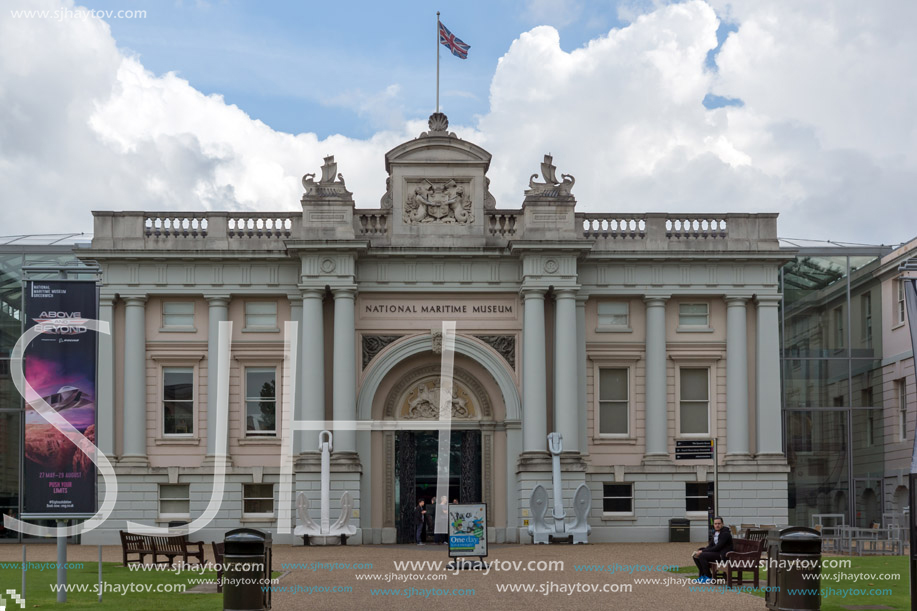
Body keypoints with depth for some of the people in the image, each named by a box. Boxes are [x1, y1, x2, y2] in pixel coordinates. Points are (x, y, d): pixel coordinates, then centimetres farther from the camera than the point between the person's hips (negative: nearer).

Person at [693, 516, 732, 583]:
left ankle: (708, 578, -14)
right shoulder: (715, 532, 13)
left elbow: (718, 547, -21)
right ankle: (702, 575, 9)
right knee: (696, 555, 2)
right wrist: (700, 551, -6)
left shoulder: (725, 533, -15)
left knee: (702, 555, -25)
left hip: (723, 555, -9)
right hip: (716, 552, 9)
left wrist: (703, 551, -20)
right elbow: (710, 546, 13)